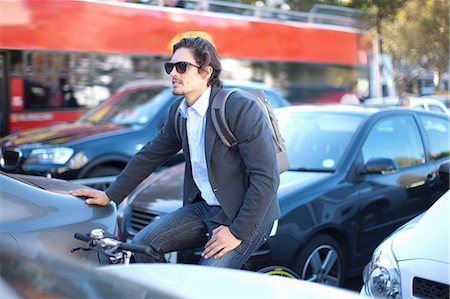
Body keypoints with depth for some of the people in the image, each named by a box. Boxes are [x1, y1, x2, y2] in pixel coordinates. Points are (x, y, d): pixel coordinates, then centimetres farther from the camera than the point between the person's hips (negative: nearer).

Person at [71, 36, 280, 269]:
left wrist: (239, 232, -22)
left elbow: (266, 177, -22)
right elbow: (150, 155, 17)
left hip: (244, 215, -7)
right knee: (143, 244, -5)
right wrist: (110, 195, 16)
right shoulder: (179, 112, 5)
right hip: (203, 207, 7)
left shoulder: (240, 108, -19)